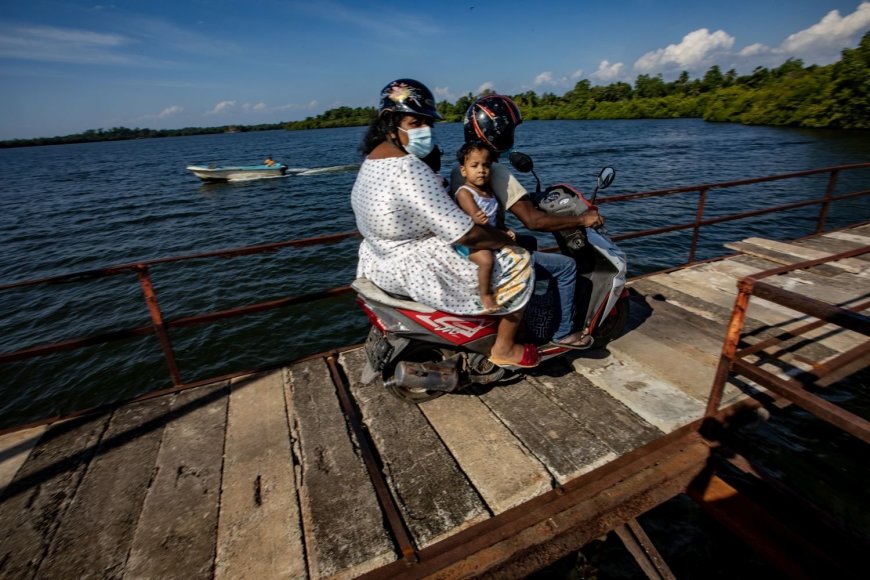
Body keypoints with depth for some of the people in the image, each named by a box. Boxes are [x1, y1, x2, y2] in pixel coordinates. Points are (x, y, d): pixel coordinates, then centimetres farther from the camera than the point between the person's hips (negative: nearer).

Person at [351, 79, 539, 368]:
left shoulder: (373, 159, 5)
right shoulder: (409, 170, -28)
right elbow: (465, 234, -29)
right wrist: (507, 239, -10)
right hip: (419, 273, -10)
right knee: (519, 262, 0)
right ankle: (504, 349, 13)